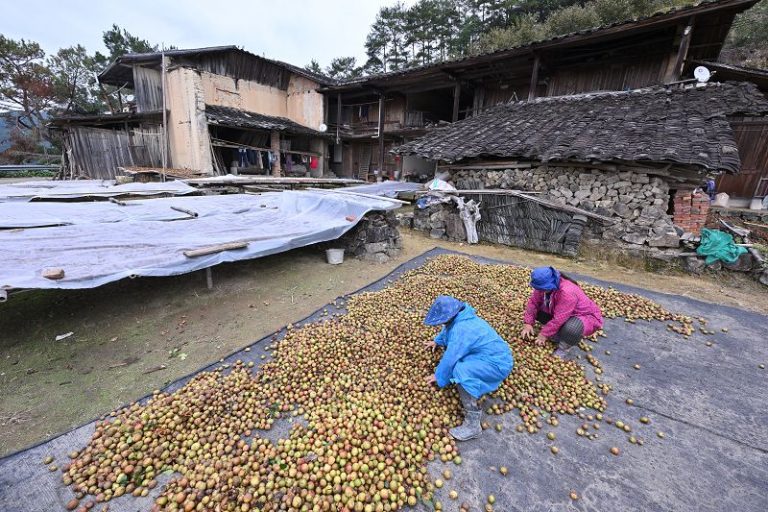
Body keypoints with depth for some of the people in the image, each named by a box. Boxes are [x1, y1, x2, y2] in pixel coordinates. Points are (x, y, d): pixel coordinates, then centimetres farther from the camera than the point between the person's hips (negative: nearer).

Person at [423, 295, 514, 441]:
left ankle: (473, 424, -18)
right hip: (495, 355, 10)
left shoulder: (461, 329, -29)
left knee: (460, 371, -30)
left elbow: (450, 358, -22)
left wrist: (438, 376, -6)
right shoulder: (460, 317, -1)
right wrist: (437, 341, 34)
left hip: (498, 364, -10)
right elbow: (447, 329, 23)